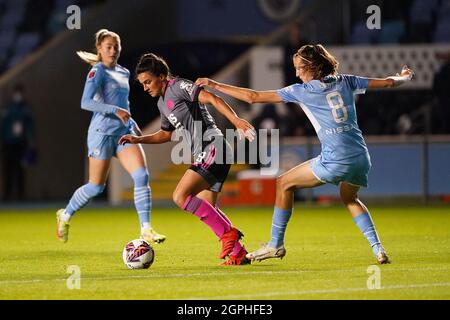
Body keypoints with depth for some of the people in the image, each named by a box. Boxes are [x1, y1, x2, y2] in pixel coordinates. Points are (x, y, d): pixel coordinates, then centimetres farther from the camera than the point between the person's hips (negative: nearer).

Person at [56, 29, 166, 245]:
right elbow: (86, 102, -21)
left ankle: (146, 229, -13)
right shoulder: (97, 71, -9)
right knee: (96, 187, 2)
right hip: (103, 132, -6)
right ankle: (65, 215, 28)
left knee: (142, 175, -14)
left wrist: (132, 124, 18)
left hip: (124, 132, 6)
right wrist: (116, 111, -27)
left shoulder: (124, 73, 14)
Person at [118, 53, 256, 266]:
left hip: (213, 148, -10)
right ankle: (238, 253, 9)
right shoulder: (162, 102, 21)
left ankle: (228, 232, -16)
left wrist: (236, 120, -32)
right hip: (203, 156, 10)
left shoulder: (178, 86, -8)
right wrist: (138, 140, 25)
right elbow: (166, 134, 36)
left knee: (180, 196, -18)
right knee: (206, 210, 7)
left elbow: (211, 99, -20)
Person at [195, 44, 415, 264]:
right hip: (361, 157, 6)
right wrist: (404, 77, 43)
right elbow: (388, 82, 19)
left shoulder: (302, 90, 0)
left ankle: (276, 244, 17)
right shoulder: (345, 82, 12)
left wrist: (214, 85, 9)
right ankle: (378, 249, 18)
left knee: (284, 183, 13)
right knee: (349, 198, 33)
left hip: (336, 160, -6)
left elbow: (253, 97, 1)